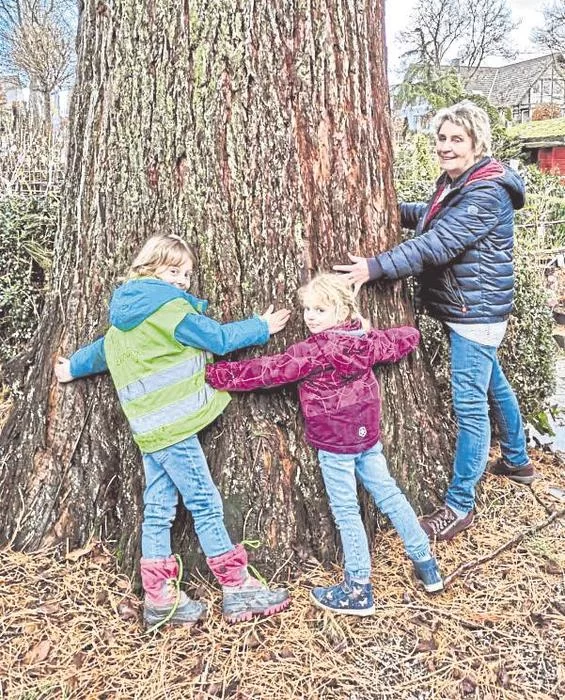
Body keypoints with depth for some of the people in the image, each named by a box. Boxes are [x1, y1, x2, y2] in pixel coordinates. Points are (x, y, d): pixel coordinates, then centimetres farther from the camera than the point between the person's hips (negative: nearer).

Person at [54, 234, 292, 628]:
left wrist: (73, 368, 49)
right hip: (173, 424, -9)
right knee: (205, 504, -3)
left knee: (159, 510, 10)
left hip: (151, 427, 9)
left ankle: (159, 598, 17)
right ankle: (239, 590, 6)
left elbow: (104, 348, 30)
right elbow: (219, 339, -8)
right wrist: (263, 327, 6)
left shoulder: (128, 316, 16)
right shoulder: (169, 307, -11)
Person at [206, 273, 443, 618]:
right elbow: (408, 338, 17)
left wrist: (214, 374, -13)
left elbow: (266, 371, -19)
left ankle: (359, 588, 11)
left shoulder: (313, 351, -19)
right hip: (368, 436, 7)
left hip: (334, 443, -7)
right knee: (388, 494, 17)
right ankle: (426, 564, 27)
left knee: (346, 511, 3)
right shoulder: (367, 341, 1)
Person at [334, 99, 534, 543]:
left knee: (470, 405, -5)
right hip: (467, 308, 10)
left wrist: (374, 268, -34)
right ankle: (517, 460, 44)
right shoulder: (454, 183, 10)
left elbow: (437, 245, -31)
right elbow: (427, 217, 23)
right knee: (493, 385, 24)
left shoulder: (486, 193, -21)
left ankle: (460, 506, 5)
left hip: (476, 311, -10)